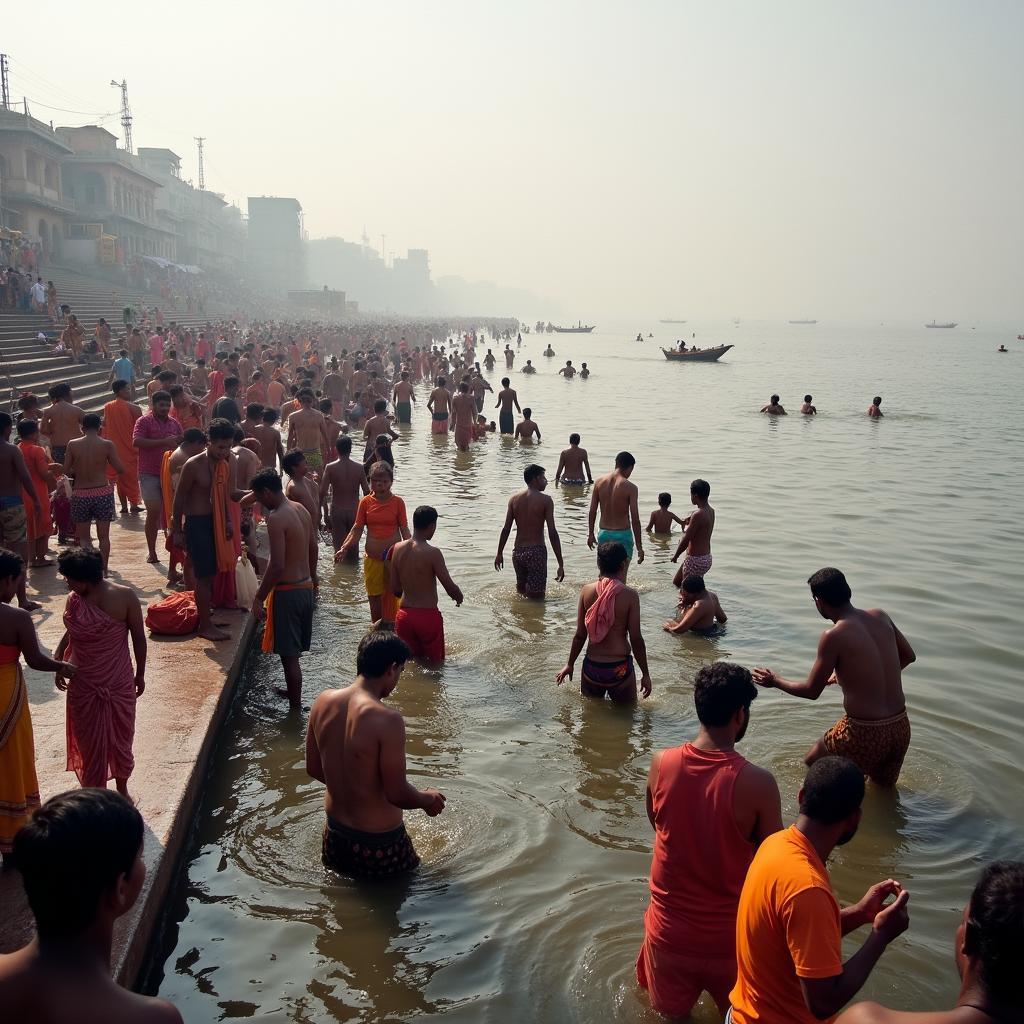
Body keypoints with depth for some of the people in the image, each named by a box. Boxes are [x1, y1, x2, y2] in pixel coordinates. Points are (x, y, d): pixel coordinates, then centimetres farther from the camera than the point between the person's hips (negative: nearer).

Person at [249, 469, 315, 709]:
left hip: (287, 591, -9)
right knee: (294, 650, 25)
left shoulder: (276, 519, -20)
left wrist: (259, 597, -15)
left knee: (288, 654, 1)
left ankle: (296, 707, 9)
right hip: (305, 587, 9)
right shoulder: (301, 509, 6)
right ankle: (293, 690, 42)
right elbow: (313, 549, 15)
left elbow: (277, 565, -24)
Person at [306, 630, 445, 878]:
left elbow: (313, 769, 5)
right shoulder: (387, 719, -27)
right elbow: (397, 794, -22)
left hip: (335, 836, 8)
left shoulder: (323, 702, -6)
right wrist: (427, 800, -1)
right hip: (378, 842, -7)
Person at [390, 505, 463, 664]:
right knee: (434, 663, 11)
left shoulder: (397, 548, 0)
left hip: (404, 615, 5)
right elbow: (450, 587, -14)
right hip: (428, 615, -5)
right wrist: (459, 597, 8)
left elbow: (395, 589, 7)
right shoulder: (432, 553, -16)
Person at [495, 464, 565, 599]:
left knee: (521, 590, 24)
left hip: (517, 552, 5)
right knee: (537, 597, 3)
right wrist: (561, 564, -11)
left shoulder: (514, 498, 4)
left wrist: (499, 553, 16)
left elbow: (506, 529, 4)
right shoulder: (545, 500, -8)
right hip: (536, 552, -5)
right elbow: (552, 533, -13)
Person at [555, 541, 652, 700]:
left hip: (591, 667, 3)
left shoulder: (587, 591, -4)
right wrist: (646, 674, 1)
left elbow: (580, 635, 1)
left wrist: (570, 664, 15)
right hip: (619, 668, -3)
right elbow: (636, 639, -9)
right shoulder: (630, 595, -12)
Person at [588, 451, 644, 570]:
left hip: (603, 533, 4)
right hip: (623, 535, -4)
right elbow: (635, 519, -12)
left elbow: (592, 511, 4)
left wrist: (591, 534, 16)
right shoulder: (630, 487, -12)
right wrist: (639, 547, -7)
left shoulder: (600, 481, 0)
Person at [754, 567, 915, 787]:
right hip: (900, 727, 6)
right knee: (884, 786, 30)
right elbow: (909, 656, 18)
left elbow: (811, 691, -7)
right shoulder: (880, 617, 1)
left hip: (864, 733, -6)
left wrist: (774, 680, 9)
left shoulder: (834, 636, -16)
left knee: (812, 764, 18)